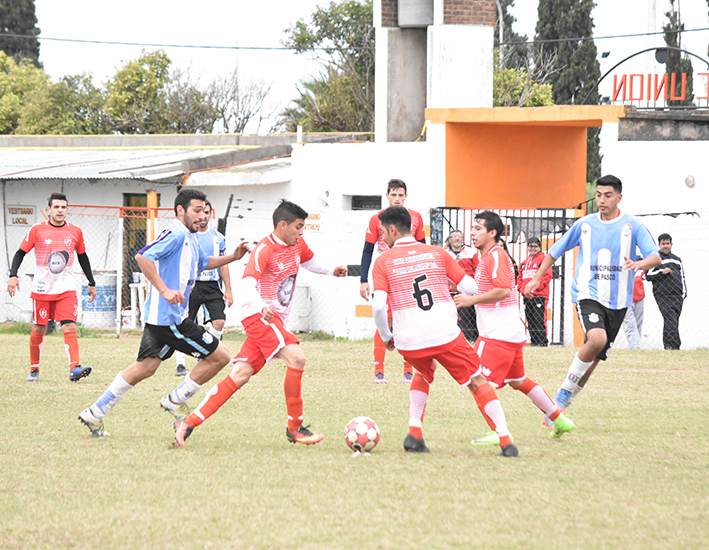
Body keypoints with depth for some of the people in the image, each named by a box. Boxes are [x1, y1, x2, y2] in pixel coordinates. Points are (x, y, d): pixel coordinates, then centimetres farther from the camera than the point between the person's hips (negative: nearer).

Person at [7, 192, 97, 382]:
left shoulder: (75, 232, 4)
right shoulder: (37, 230, -3)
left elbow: (82, 257, 17)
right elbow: (20, 252, 1)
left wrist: (91, 283, 19)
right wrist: (13, 275, -13)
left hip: (67, 288, 1)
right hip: (42, 287, -1)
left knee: (70, 327, -15)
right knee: (38, 330, 6)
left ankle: (75, 368, -28)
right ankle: (34, 369, 24)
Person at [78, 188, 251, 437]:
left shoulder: (190, 238, 18)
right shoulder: (176, 234, -15)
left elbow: (203, 262, 38)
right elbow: (143, 257, -26)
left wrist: (233, 257, 24)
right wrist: (165, 290, -30)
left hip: (159, 316, 11)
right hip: (169, 317, -11)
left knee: (145, 368, 15)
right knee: (220, 356, -4)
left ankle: (95, 414, 17)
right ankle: (176, 400, 6)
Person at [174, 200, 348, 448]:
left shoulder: (297, 244, 12)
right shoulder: (264, 250, -14)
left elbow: (308, 260, 37)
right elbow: (248, 284, -27)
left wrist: (330, 271, 24)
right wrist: (261, 307, -45)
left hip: (276, 319, 9)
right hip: (259, 315, -9)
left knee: (241, 375, 0)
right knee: (296, 357, -24)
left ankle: (189, 423, 1)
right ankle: (295, 427, -15)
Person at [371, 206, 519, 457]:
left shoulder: (383, 262, 2)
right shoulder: (437, 253, 8)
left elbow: (378, 305, -9)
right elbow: (471, 288, 5)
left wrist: (386, 337, 6)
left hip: (409, 341, 1)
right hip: (446, 334, -1)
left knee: (424, 373, 32)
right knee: (478, 382, 10)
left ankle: (414, 433, 17)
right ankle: (505, 441, -1)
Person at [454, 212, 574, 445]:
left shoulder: (495, 255, -14)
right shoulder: (489, 255, 18)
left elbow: (503, 290, -25)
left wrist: (472, 300, -20)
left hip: (498, 334, -11)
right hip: (511, 331, 11)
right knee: (518, 380, 20)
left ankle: (498, 432, -14)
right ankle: (558, 419, 27)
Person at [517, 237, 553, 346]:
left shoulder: (543, 259, -1)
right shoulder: (524, 263, 21)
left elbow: (547, 275, -9)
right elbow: (520, 277, 27)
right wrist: (521, 288, 7)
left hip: (539, 296, -7)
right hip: (527, 296, 7)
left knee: (539, 320, -12)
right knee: (530, 321, 8)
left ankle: (543, 341, -11)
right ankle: (533, 342, 12)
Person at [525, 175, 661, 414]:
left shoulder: (633, 226, -1)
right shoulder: (584, 224, 3)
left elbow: (655, 258, -10)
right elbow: (555, 251, 16)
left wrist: (638, 264, -32)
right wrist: (537, 278, 14)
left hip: (617, 301, 2)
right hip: (587, 294, -2)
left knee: (593, 359, 5)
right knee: (597, 339, -29)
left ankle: (559, 404, 21)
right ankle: (565, 391, -12)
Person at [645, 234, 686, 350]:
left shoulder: (677, 259, 22)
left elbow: (682, 277, 24)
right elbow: (649, 276, 0)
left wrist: (683, 293, 13)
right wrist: (662, 272, -13)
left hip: (677, 296, 5)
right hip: (662, 296, -5)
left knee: (672, 323, 4)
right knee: (671, 320, -17)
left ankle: (667, 346, 11)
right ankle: (674, 346, -22)